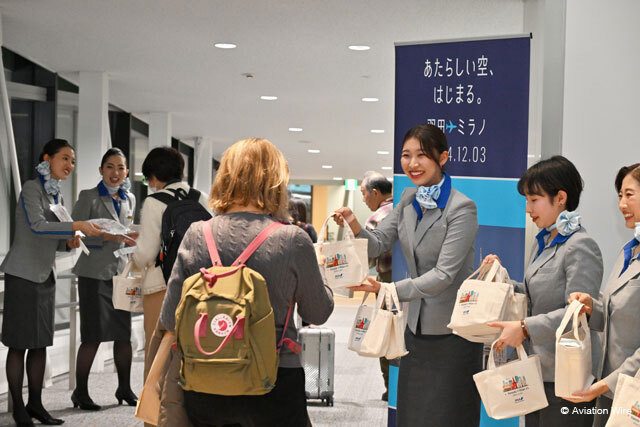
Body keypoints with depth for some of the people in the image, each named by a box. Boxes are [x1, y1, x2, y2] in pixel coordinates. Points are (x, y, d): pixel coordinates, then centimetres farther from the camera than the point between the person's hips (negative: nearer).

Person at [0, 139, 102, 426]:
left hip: (46, 275, 8)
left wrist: (69, 242, -2)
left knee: (41, 342, 9)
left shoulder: (56, 194, 14)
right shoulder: (31, 188, -9)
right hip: (23, 274, -8)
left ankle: (35, 404, 16)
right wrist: (76, 227, -29)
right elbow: (37, 226, -24)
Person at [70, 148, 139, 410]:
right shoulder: (88, 198, -3)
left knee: (124, 333, 5)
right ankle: (80, 392, 7)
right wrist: (108, 236, -22)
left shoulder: (129, 199, 13)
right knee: (94, 335, -5)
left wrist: (131, 239, 5)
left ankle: (124, 388, 18)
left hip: (121, 272, 5)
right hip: (94, 273, -5)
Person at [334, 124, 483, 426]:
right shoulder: (408, 199, 6)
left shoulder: (461, 209, -18)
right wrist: (356, 228, -19)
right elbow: (378, 244, 3)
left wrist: (388, 290, -32)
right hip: (416, 326, 7)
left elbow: (444, 274, -23)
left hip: (452, 331, -7)